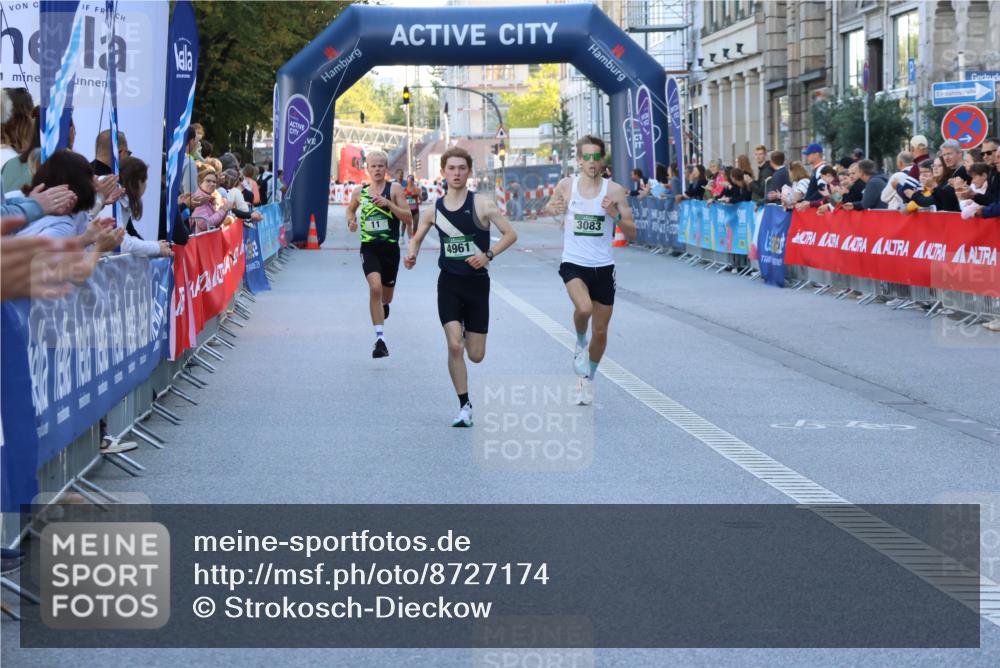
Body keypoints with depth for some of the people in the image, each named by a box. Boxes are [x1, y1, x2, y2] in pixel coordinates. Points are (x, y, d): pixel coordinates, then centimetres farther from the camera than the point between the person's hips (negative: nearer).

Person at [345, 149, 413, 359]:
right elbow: (351, 208, 27)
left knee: (386, 294, 15)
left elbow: (408, 218, -9)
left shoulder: (394, 189, -3)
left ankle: (383, 307, 55)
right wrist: (351, 221, 6)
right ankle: (380, 338, -24)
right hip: (369, 247, 0)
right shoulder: (359, 192, 6)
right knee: (375, 287, -23)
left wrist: (388, 204, -22)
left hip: (390, 247, 0)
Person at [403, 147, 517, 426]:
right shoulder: (434, 210, 3)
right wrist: (411, 254, -4)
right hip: (449, 282, 1)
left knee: (476, 356, 4)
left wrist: (488, 255, -19)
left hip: (477, 282, -1)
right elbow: (417, 238, 18)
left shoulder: (482, 204, -6)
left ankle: (467, 332, 43)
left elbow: (510, 234, -5)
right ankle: (465, 406, -2)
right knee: (454, 346, -16)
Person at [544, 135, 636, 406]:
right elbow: (549, 209, 16)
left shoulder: (614, 190, -3)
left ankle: (588, 378, 33)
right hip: (573, 263, -1)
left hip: (603, 266, 1)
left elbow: (632, 233, -1)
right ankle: (580, 343, 2)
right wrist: (551, 209, -8)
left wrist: (615, 215, -20)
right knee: (584, 308, -31)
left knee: (601, 331, 8)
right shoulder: (566, 186, -1)